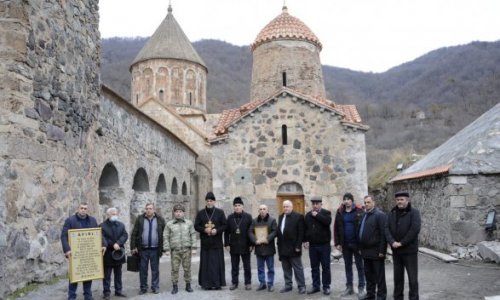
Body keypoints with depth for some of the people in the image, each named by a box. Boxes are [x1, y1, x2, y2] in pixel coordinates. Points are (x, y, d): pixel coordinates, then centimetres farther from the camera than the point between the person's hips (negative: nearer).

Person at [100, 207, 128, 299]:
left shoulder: (121, 225, 11)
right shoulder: (102, 226, -4)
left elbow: (125, 235, -2)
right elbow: (103, 239, -14)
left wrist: (118, 243, -18)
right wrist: (113, 245, -20)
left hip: (119, 252, 5)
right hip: (108, 254, -5)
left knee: (118, 274, 13)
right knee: (107, 275, 1)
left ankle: (118, 290, 22)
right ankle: (106, 292, 7)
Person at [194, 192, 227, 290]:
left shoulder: (220, 212, 2)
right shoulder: (200, 213, 6)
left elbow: (225, 225, 1)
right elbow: (196, 226, 5)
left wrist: (217, 230, -15)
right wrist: (204, 230, -13)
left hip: (217, 242, -1)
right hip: (205, 242, 1)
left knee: (217, 262, -1)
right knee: (205, 263, 1)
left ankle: (217, 283, 6)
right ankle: (206, 283, 8)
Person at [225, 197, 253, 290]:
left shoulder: (248, 217, -1)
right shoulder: (230, 217, 4)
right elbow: (226, 232, 5)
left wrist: (251, 244, -7)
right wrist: (227, 244, -1)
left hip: (245, 246, -2)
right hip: (234, 246, 2)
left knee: (247, 266, 7)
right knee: (234, 267, 9)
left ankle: (248, 283, 17)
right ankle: (234, 282, 19)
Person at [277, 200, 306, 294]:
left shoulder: (298, 216, -8)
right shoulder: (281, 217, 13)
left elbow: (301, 233, -12)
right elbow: (278, 231, 14)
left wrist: (298, 246, -17)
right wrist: (279, 245, 8)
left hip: (293, 248, -6)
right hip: (283, 248, 6)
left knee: (298, 268, 2)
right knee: (286, 269, 12)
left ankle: (301, 286, 9)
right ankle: (288, 285, 21)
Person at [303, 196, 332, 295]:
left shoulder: (326, 212, -4)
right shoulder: (308, 215, 8)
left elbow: (328, 221, -25)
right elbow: (305, 228, 11)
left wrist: (317, 215, -18)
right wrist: (305, 240, 3)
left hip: (324, 245, -4)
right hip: (312, 245, 4)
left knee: (325, 267, 4)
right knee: (314, 267, 10)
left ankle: (326, 287, 13)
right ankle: (316, 286, 19)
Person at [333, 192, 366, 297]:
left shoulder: (359, 211, -8)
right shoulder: (340, 212, 3)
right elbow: (336, 228, 5)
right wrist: (337, 243, 1)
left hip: (356, 243, -4)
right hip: (345, 244, 4)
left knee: (359, 266, 6)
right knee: (347, 266, 13)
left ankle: (361, 288, 15)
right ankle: (349, 287, 23)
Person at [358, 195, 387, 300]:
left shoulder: (379, 215, -10)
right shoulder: (364, 215, 14)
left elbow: (383, 234, -15)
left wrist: (382, 251, -18)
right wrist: (361, 248, 14)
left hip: (376, 252, -7)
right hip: (366, 251, 7)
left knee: (379, 275, 3)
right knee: (368, 274, 15)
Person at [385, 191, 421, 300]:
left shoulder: (414, 212, -6)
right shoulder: (392, 213, 8)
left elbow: (415, 229, -17)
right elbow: (387, 229, 1)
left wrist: (402, 243, -17)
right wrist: (392, 242, -15)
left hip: (410, 250, -4)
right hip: (396, 250, 5)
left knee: (412, 278, 1)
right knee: (397, 276, 13)